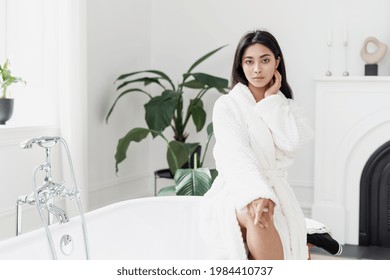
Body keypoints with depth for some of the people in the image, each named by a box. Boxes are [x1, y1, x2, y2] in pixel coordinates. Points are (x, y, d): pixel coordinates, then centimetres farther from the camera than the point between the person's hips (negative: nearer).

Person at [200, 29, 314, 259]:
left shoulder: (286, 108, 16)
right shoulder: (227, 105, 1)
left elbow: (292, 143, -7)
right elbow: (238, 154, -17)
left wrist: (271, 100, 0)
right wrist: (257, 194, -33)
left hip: (276, 193, 4)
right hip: (236, 192, -3)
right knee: (258, 215, -39)